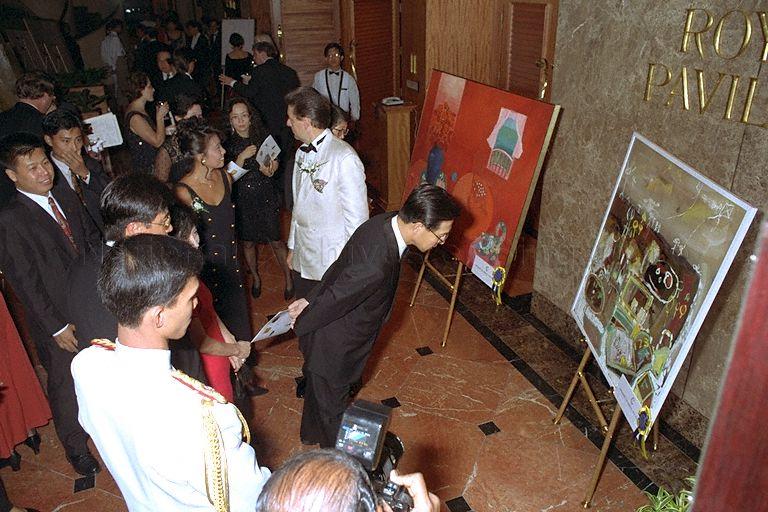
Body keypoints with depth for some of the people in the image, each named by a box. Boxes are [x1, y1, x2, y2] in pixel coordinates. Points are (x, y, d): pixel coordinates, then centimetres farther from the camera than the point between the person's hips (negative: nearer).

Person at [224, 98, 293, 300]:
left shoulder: (263, 137, -5)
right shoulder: (228, 144, -7)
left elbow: (274, 165, 2)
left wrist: (269, 169, -22)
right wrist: (242, 157, -26)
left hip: (266, 196, -1)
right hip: (242, 199, 1)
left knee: (276, 241, 1)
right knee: (248, 242, 15)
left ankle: (288, 278, 21)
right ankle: (255, 278, 38)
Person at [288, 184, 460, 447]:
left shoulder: (385, 222, -13)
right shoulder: (377, 265, -42)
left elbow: (340, 268, -2)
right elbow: (333, 301, -28)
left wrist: (310, 301, 4)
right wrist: (300, 325, -10)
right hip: (333, 348, -8)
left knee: (320, 391, 33)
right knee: (331, 404, 21)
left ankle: (312, 433, 60)